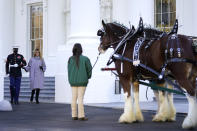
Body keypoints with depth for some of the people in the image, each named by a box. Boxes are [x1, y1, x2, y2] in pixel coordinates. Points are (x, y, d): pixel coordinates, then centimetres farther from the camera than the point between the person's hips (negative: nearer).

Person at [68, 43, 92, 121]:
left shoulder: (70, 59, -2)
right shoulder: (85, 59, -9)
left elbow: (69, 70, 1)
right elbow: (89, 69, -2)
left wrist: (70, 80, 13)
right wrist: (88, 76, 17)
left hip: (73, 81, 3)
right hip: (82, 81, -3)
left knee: (74, 98, 9)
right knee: (80, 98, -2)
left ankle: (74, 115, 12)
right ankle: (81, 116, -2)